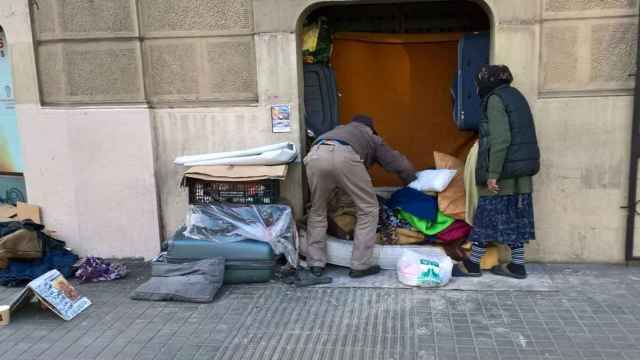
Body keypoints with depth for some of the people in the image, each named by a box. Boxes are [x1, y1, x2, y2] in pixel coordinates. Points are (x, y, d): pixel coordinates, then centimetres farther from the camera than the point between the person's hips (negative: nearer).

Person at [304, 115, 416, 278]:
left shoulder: (339, 129, 46)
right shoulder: (373, 138, 36)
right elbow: (400, 164, 38)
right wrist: (413, 183, 57)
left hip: (315, 156, 4)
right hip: (344, 156, -3)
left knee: (317, 211, 22)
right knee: (368, 209, 13)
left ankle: (316, 264, 22)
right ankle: (361, 265, 13)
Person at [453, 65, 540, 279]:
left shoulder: (495, 99, -10)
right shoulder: (516, 96, 16)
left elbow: (500, 139, -19)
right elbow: (524, 137, 17)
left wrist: (493, 174, -18)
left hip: (504, 170, -8)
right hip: (522, 171, 8)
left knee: (488, 215, 0)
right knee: (516, 217, 11)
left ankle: (472, 264, 10)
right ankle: (517, 266, 16)